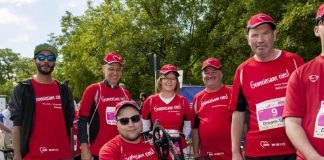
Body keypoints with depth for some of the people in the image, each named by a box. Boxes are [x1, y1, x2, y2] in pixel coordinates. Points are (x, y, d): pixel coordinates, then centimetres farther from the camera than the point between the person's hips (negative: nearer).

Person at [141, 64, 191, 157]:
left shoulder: (183, 101, 0)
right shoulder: (150, 101, -1)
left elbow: (187, 127, 9)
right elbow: (144, 127, 7)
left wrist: (179, 138, -1)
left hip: (178, 148, 0)